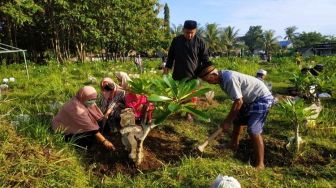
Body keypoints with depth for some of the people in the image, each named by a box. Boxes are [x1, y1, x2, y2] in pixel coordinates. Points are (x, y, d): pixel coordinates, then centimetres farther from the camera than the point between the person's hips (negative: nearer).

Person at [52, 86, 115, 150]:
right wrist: (104, 141, -35)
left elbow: (98, 117, -8)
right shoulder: (77, 108, -34)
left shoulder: (82, 101, -11)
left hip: (74, 125, 8)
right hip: (63, 130, -8)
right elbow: (90, 128, -36)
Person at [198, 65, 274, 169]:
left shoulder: (229, 79, -30)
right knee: (237, 119, 22)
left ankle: (260, 164, -6)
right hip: (251, 99, 10)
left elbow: (238, 102, -27)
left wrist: (227, 121, -17)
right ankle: (234, 145, 44)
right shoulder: (223, 77, -2)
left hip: (262, 99, -10)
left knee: (253, 131, -16)